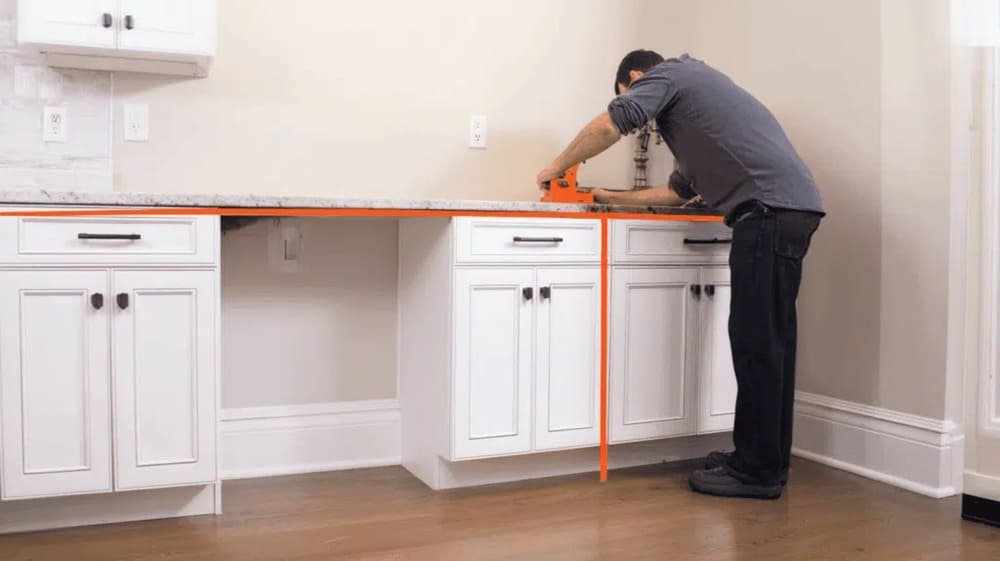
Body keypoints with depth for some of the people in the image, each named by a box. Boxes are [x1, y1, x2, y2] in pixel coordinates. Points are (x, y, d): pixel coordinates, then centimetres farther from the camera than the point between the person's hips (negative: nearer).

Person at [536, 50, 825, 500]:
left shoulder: (667, 73, 6)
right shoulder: (691, 93, 34)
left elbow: (608, 126, -10)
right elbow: (679, 191, 36)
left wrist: (557, 167, 5)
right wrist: (613, 199, 39)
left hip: (771, 207, -10)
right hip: (792, 208, 10)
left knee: (757, 341, -7)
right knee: (770, 340, 11)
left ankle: (756, 471, -1)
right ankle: (767, 461, 19)